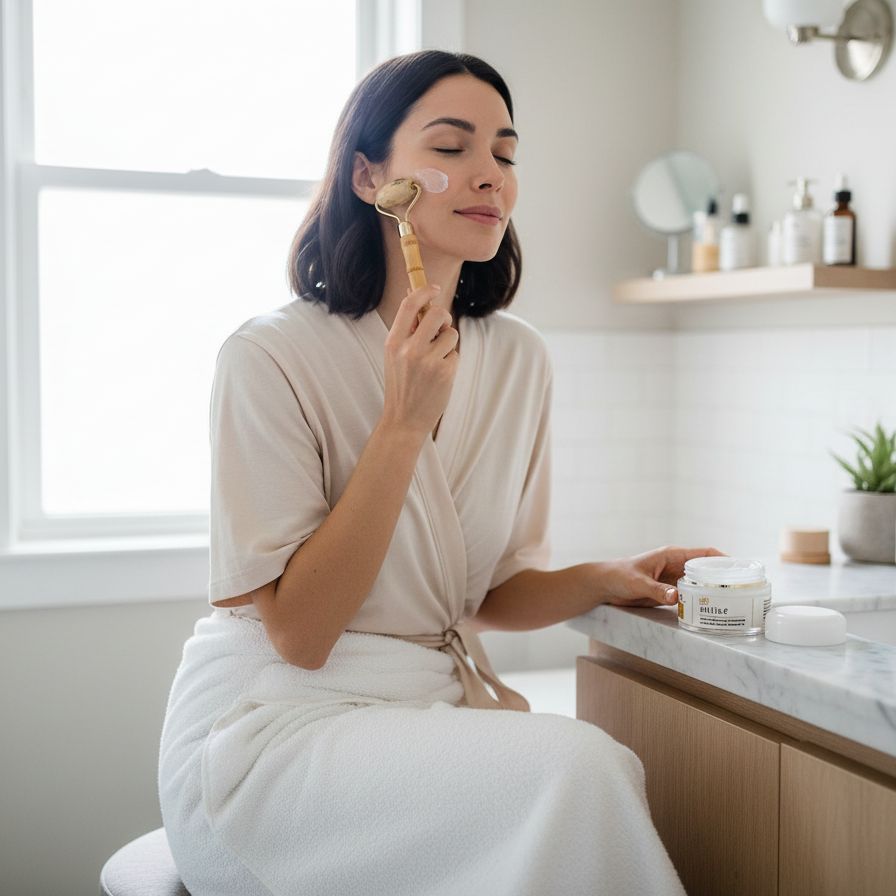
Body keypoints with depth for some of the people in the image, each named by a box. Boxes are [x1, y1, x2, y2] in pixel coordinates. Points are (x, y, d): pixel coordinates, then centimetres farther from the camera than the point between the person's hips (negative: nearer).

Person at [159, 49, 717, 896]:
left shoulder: (518, 358, 4)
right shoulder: (271, 357, -14)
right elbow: (299, 632, -16)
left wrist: (608, 579, -6)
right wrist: (403, 423, -21)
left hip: (441, 700, 5)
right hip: (274, 724, -5)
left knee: (618, 772, -23)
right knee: (577, 769, -25)